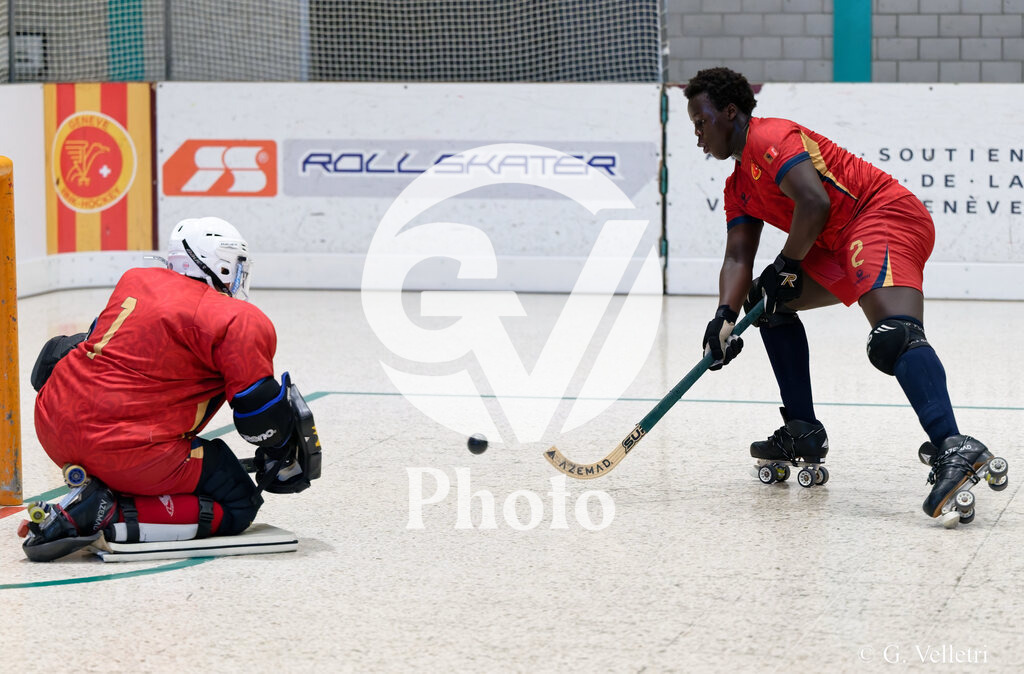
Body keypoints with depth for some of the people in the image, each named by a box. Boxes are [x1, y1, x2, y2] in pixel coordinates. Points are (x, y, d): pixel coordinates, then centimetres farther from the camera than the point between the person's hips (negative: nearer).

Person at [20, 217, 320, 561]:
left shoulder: (135, 280, 14)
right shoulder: (241, 323, -6)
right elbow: (260, 412, -5)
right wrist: (286, 455, 16)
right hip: (129, 450, -7)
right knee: (237, 506, 7)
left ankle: (96, 486, 15)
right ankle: (101, 516, -9)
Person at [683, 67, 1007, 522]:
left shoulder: (769, 139, -8)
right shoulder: (738, 187, 23)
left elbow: (815, 203, -21)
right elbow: (738, 257, 14)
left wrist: (786, 267, -9)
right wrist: (725, 316, -4)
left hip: (887, 216, -11)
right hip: (843, 244, 11)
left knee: (893, 335, -31)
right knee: (768, 303, 18)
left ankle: (953, 449, -52)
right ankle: (804, 434, 18)